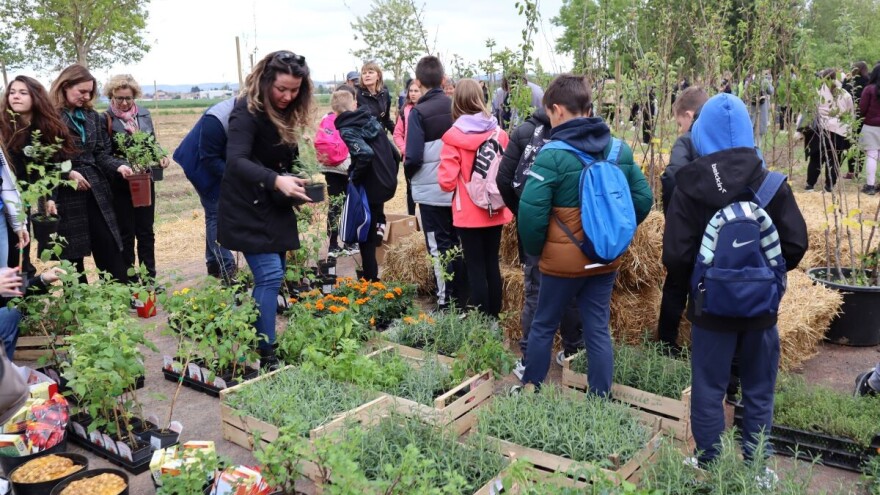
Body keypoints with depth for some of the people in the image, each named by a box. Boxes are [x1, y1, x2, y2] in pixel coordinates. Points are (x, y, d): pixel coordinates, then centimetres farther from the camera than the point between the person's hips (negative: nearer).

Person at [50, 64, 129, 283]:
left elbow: (100, 153, 9)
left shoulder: (92, 117, 11)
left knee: (110, 249, 4)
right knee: (72, 255, 6)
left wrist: (118, 166, -9)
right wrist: (67, 173, -19)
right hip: (65, 195, -5)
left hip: (96, 192, 5)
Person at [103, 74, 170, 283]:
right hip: (121, 184, -4)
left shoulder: (144, 114, 5)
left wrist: (160, 156, -5)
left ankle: (149, 277, 21)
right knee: (126, 233, 6)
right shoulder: (106, 119, -9)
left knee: (146, 231, 11)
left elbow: (153, 142, 14)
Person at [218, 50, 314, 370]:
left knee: (273, 277, 12)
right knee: (269, 275, -15)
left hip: (276, 208, 8)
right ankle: (266, 354, -8)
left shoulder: (287, 113, 7)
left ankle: (262, 341, 25)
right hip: (247, 210, -8)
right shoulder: (247, 112, -17)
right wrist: (276, 180, -45)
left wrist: (296, 187, -2)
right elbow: (237, 161, -31)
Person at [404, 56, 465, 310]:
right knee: (458, 242, 15)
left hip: (431, 189, -4)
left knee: (440, 246, 4)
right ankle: (463, 297, 25)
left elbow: (414, 156, -15)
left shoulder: (418, 112, -13)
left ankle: (446, 301, 9)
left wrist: (408, 173, 5)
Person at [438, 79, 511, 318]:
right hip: (495, 211, 4)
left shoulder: (453, 137, -14)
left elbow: (447, 182, -16)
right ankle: (494, 318, 25)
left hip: (469, 213, -4)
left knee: (475, 267, 5)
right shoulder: (499, 133, -1)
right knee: (492, 264, 15)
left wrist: (461, 179, 4)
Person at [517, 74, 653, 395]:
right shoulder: (620, 149, 1)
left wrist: (534, 249, -6)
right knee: (598, 330, 12)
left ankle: (531, 390, 29)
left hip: (562, 260, -4)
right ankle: (601, 399, 20)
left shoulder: (552, 154, -17)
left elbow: (531, 210, -22)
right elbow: (643, 198, 4)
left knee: (543, 326, 14)